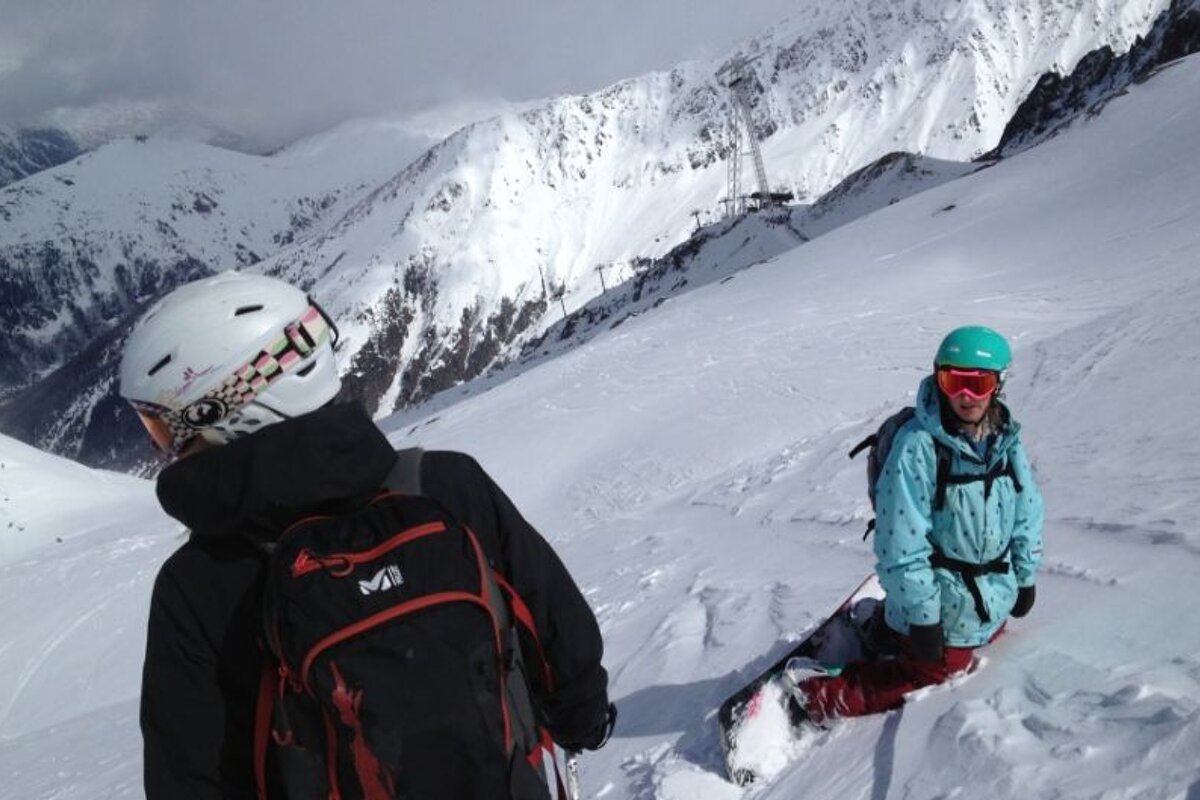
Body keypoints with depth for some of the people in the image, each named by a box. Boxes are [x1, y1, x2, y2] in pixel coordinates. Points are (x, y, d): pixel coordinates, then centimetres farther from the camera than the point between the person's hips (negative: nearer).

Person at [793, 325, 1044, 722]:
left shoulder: (1006, 439, -6)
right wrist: (922, 614, -22)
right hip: (943, 605, -7)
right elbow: (902, 543, -26)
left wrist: (1026, 577, 12)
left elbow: (1026, 513, 8)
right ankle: (813, 701, 18)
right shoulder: (917, 446, -28)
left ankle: (886, 623, 42)